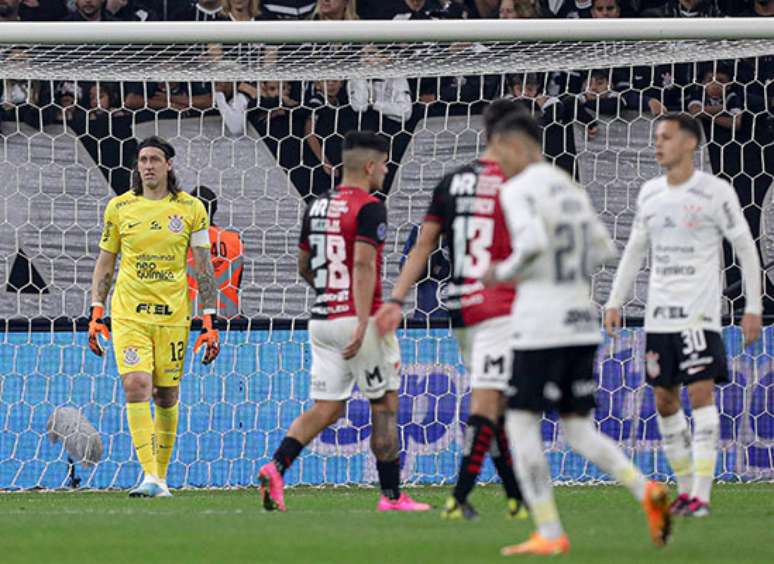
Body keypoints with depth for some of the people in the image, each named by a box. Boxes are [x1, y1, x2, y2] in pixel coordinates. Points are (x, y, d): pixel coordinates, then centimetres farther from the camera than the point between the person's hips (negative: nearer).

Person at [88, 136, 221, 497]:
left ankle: (161, 475, 21)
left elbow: (204, 268, 3)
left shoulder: (191, 209, 2)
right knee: (135, 386, -16)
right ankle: (150, 478, -20)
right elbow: (105, 263, 12)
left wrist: (210, 321, -2)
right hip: (128, 314, 0)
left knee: (167, 396, 5)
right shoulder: (119, 207, 5)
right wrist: (96, 313, 4)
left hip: (173, 315, 0)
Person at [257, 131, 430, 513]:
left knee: (327, 408, 6)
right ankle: (392, 496, 9)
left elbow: (303, 268, 19)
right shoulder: (369, 208, -11)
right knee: (385, 406, 5)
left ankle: (275, 467, -15)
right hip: (358, 319, -7)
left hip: (322, 320, 7)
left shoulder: (317, 207, 13)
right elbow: (363, 265, -21)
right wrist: (362, 324, -25)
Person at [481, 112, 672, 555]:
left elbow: (534, 242, -25)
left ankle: (549, 535, -2)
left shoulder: (519, 189, -9)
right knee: (577, 429, 11)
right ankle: (645, 489, -12)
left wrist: (504, 272, -8)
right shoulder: (570, 188, 16)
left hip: (540, 323, -8)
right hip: (582, 319, 8)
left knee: (521, 424, 2)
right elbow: (605, 251, 18)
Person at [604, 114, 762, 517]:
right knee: (664, 401, 6)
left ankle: (701, 494, -14)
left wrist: (753, 307, -5)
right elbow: (635, 250, 20)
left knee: (701, 393, -13)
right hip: (658, 314, 6)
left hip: (699, 313, -6)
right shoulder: (650, 193, 11)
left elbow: (746, 249, -1)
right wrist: (615, 302, 14)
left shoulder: (715, 192, -5)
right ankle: (685, 487, 16)